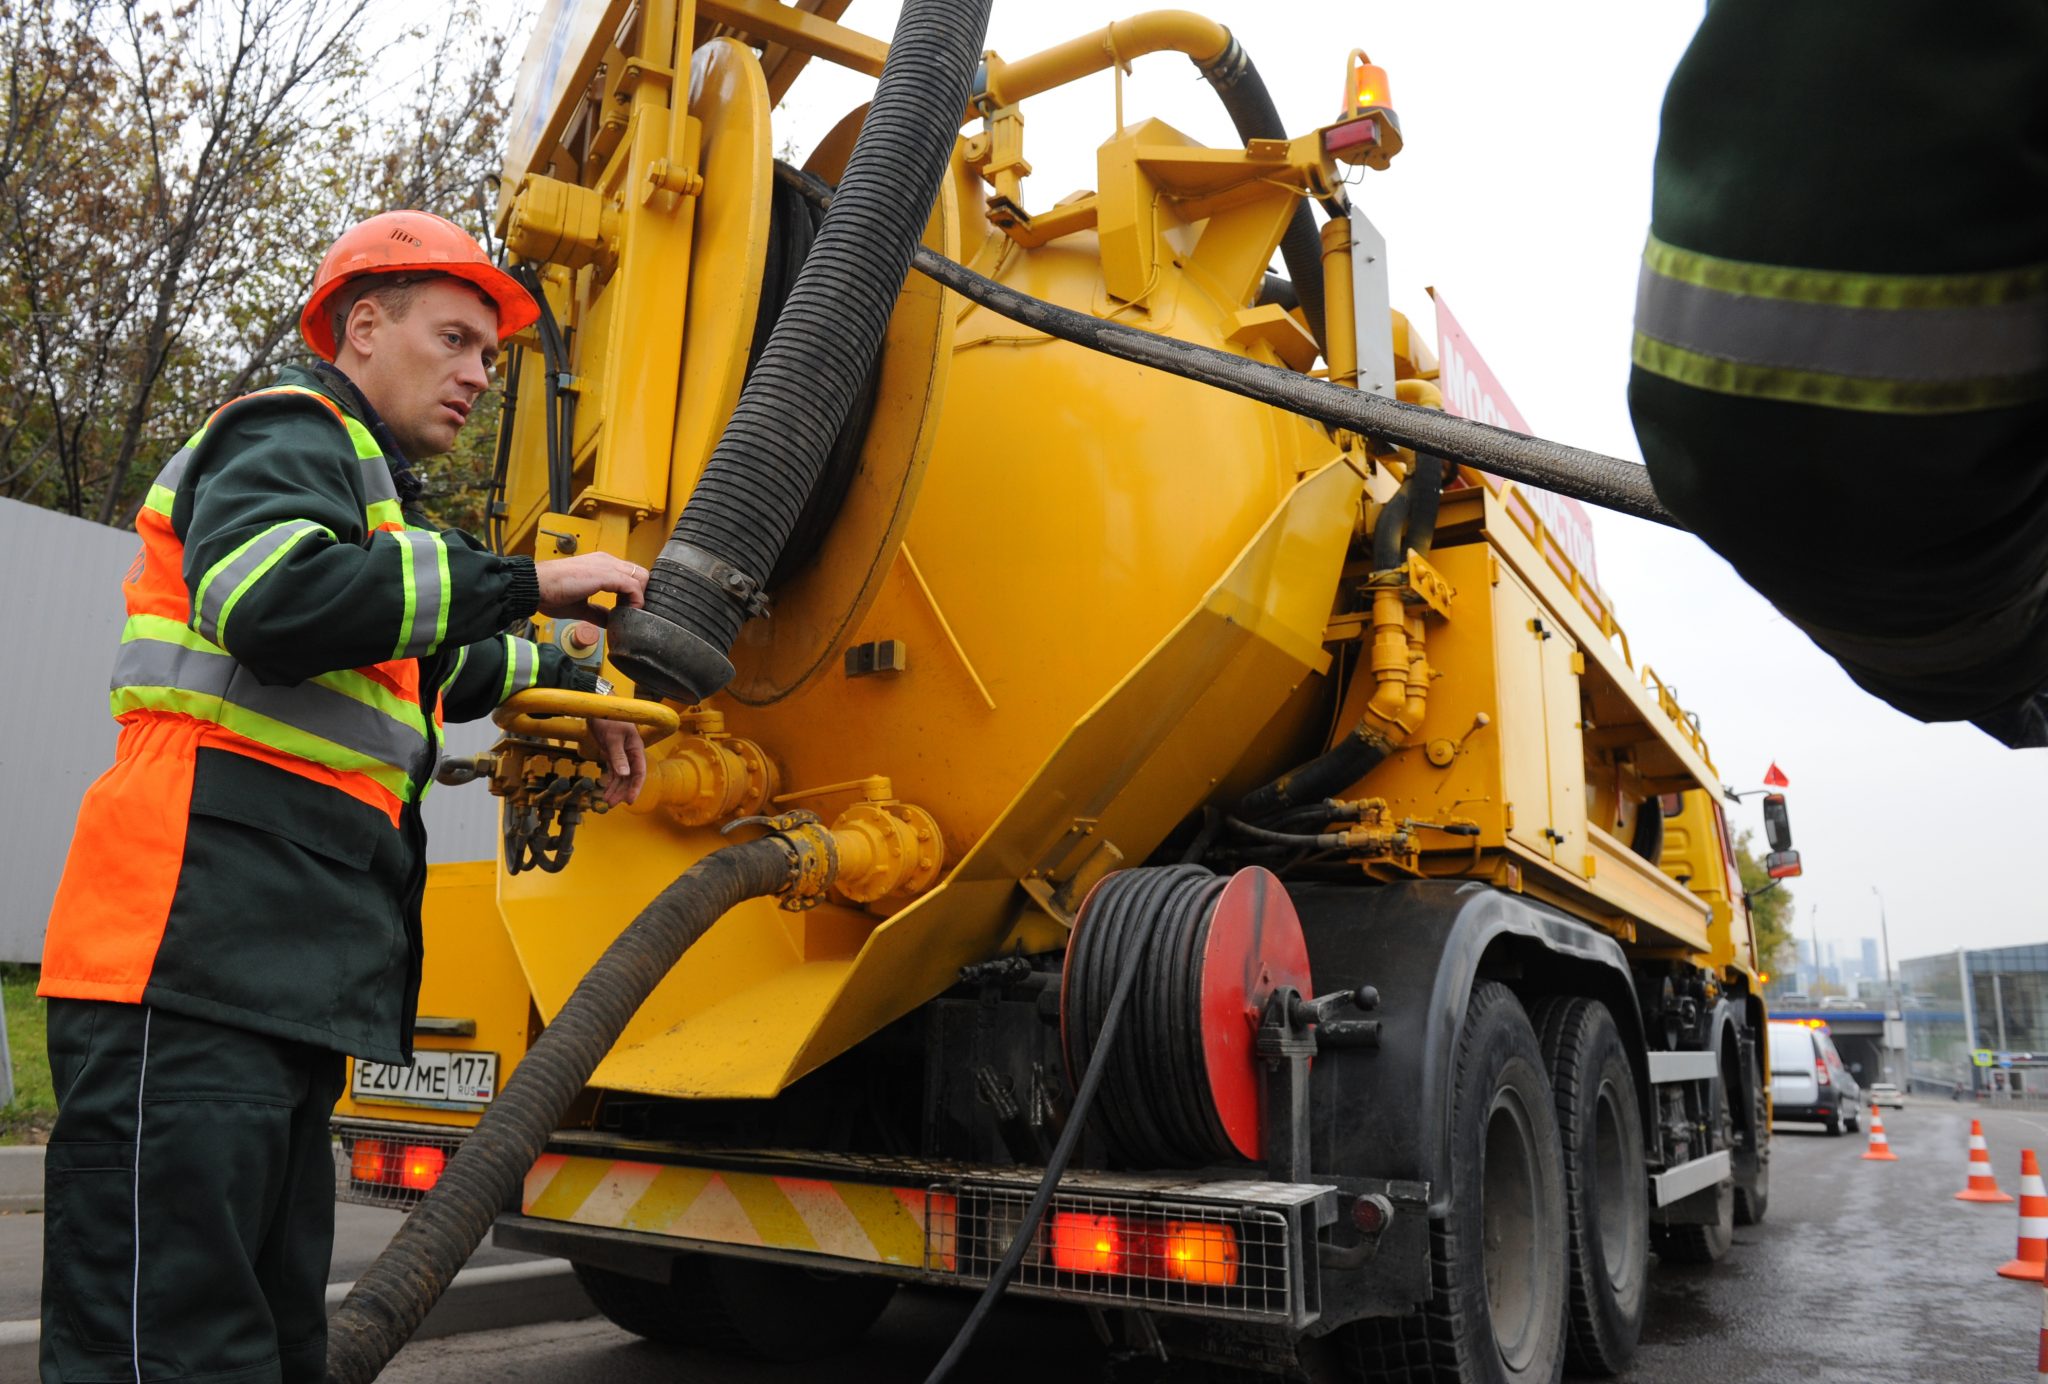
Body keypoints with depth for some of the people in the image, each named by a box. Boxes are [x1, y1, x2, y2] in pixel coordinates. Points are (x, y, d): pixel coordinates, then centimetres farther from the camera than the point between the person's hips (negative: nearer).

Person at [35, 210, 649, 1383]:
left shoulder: (364, 484, 29)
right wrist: (526, 581, -19)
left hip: (283, 978, 10)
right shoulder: (291, 431, -1)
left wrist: (572, 687, 33)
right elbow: (270, 595, -24)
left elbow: (440, 668, 43)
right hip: (199, 957, -10)